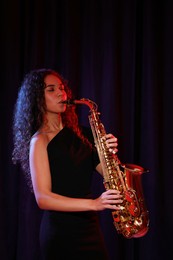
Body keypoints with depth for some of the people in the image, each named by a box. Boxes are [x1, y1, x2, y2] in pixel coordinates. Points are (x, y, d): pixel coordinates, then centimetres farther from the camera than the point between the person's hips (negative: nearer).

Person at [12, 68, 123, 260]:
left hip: (89, 226, 6)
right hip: (61, 231, -6)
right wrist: (94, 204, -27)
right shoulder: (39, 140, -8)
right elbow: (42, 198, -18)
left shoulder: (78, 132, 9)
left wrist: (110, 152, -13)